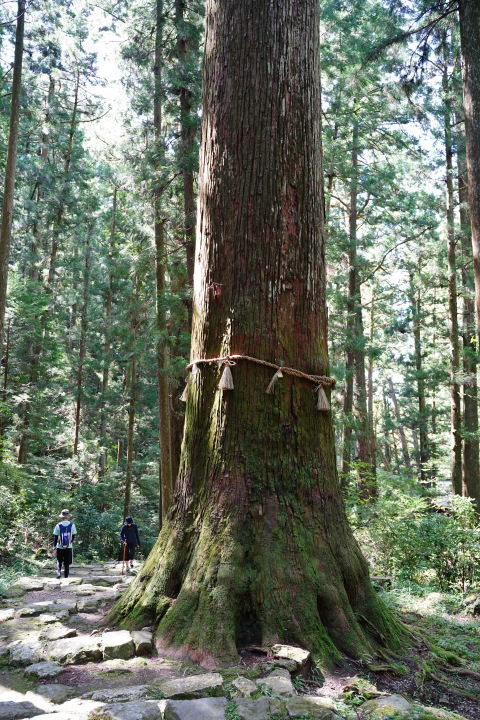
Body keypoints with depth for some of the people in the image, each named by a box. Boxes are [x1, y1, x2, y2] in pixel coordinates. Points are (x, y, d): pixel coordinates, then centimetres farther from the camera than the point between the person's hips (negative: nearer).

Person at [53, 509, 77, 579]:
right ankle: (66, 577, 7)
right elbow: (73, 536, 7)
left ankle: (59, 571, 0)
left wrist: (54, 548, 1)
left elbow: (55, 538, -4)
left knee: (59, 561, 21)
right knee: (67, 563, 9)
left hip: (60, 547, 0)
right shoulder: (72, 525, -2)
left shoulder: (58, 525, -5)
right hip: (69, 547, 0)